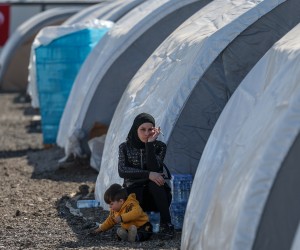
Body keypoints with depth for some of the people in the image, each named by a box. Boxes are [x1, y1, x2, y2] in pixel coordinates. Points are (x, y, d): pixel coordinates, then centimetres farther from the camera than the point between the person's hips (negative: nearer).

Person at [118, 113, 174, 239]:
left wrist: (150, 144, -21)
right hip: (135, 194, -1)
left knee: (155, 183, -35)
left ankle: (166, 225, -30)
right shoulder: (125, 147, 1)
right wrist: (147, 175, -25)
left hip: (156, 195, 1)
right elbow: (122, 171, -14)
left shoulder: (159, 147, -1)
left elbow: (154, 169, -18)